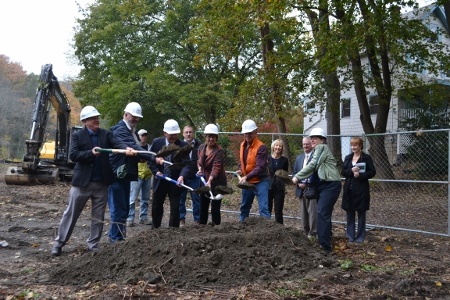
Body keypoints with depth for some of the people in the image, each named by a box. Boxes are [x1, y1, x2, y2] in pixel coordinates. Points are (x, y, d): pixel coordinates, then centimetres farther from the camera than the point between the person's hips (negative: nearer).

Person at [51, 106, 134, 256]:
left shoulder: (106, 134, 4)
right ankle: (59, 242, 18)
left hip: (101, 183, 3)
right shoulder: (77, 135, -2)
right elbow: (73, 155, -12)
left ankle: (93, 244, 23)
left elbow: (117, 143, -13)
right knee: (71, 213, 6)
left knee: (98, 216, 10)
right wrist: (91, 153, -25)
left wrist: (126, 148, -35)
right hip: (82, 182, -2)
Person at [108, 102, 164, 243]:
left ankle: (117, 237, 23)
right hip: (117, 175, -10)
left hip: (125, 175, 10)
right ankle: (116, 238, 3)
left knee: (124, 209, 14)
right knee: (118, 209, -5)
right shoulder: (120, 130, -14)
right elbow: (134, 148, -28)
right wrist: (153, 158, -36)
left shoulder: (132, 131, 17)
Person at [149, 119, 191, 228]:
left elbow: (186, 164, -16)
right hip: (159, 181, 3)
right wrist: (156, 171, -10)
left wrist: (181, 176, -33)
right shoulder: (156, 142, -4)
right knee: (156, 207, 14)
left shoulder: (183, 145, -11)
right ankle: (155, 229, 32)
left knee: (175, 208, -2)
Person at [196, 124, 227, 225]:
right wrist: (200, 169, -3)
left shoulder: (219, 151, -20)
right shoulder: (201, 147, 1)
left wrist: (209, 181, -42)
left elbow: (216, 167, -29)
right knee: (203, 206, 15)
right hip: (204, 180, 7)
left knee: (215, 209, -5)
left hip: (217, 182, -7)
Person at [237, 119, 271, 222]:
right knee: (244, 206, 18)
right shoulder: (242, 145, 7)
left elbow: (260, 167, -25)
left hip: (260, 181, -7)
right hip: (247, 181, 7)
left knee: (263, 208, -10)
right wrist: (240, 170, 0)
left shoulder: (261, 147, -18)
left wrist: (247, 177, -34)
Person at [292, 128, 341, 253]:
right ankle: (325, 242, 22)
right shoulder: (318, 150, 19)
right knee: (324, 214, 13)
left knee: (322, 213, -16)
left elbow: (312, 165, -16)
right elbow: (315, 169, 12)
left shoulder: (321, 148, -8)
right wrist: (304, 182, 1)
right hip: (324, 185, 10)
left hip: (331, 185, -10)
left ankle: (325, 246, -15)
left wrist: (297, 177, -11)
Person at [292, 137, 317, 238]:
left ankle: (312, 234, 3)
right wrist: (299, 183, 0)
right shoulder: (299, 158, 17)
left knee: (312, 212, -5)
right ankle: (306, 232, 21)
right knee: (303, 213, 12)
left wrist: (306, 184, -16)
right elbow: (294, 172, 17)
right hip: (302, 189, 7)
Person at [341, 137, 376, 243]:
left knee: (361, 213, 6)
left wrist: (360, 175, -18)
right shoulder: (348, 158, 9)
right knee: (350, 213, 7)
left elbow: (373, 172, -5)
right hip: (349, 189, 4)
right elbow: (343, 172, 6)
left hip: (361, 190, -4)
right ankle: (350, 235, 17)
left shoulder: (366, 158, -3)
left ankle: (360, 236, 15)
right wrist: (351, 171, -14)